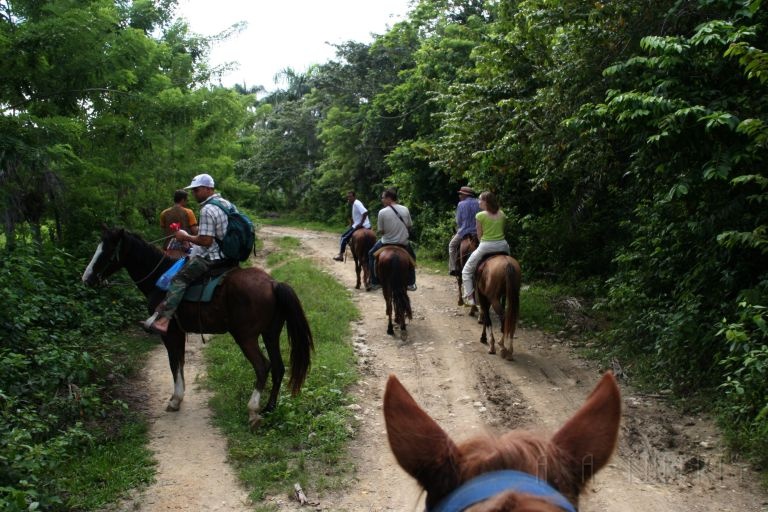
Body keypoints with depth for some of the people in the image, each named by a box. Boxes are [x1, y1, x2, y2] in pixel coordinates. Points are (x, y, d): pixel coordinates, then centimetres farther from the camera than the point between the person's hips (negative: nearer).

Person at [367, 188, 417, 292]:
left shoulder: (382, 212, -14)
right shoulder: (405, 209, -4)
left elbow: (380, 231, -9)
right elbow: (410, 226, 5)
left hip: (387, 243, -2)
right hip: (404, 243, 2)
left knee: (371, 254, 24)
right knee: (411, 257, 31)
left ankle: (375, 283, 23)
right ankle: (411, 284, 29)